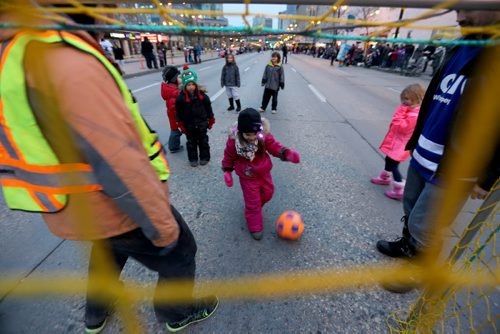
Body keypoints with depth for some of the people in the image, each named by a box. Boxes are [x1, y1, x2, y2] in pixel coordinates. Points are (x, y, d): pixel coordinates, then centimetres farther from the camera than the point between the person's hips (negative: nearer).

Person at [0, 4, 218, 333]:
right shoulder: (66, 60, -27)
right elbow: (119, 163, -31)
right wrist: (162, 226, -19)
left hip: (75, 207, 9)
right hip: (116, 208, -9)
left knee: (109, 248, 37)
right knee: (178, 253, 17)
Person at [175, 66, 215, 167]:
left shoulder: (202, 95, -9)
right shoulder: (181, 98, -11)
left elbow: (208, 108, 0)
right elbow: (179, 113, -4)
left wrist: (210, 121, 3)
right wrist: (181, 125, -2)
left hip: (201, 124, 0)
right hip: (189, 126, 0)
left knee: (203, 141, 13)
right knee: (191, 143, 13)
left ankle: (204, 157, 28)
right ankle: (193, 159, 27)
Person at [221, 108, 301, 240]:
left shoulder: (264, 136, -21)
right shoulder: (233, 140, -24)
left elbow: (275, 147, -14)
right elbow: (229, 157, -8)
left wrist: (288, 154, -32)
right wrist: (227, 171, -6)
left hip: (263, 172, 4)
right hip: (247, 176, -3)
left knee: (268, 193, 22)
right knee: (253, 201, 5)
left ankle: (255, 207, 52)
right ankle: (255, 227, 26)